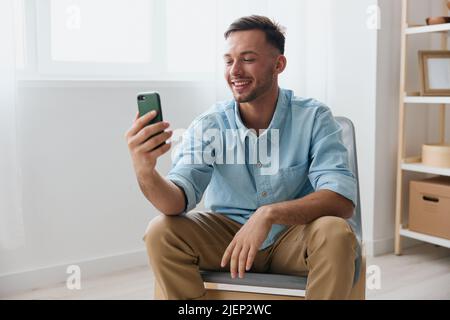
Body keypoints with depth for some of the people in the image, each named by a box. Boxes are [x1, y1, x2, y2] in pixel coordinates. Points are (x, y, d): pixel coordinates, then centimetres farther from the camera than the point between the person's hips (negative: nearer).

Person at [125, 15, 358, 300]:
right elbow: (179, 199, -20)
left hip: (294, 235, -1)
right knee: (162, 233, -23)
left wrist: (269, 214, -40)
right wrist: (146, 173, -43)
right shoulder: (208, 126, -9)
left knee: (335, 233, -32)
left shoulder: (314, 118, -13)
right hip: (227, 234, 2)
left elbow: (342, 198, -24)